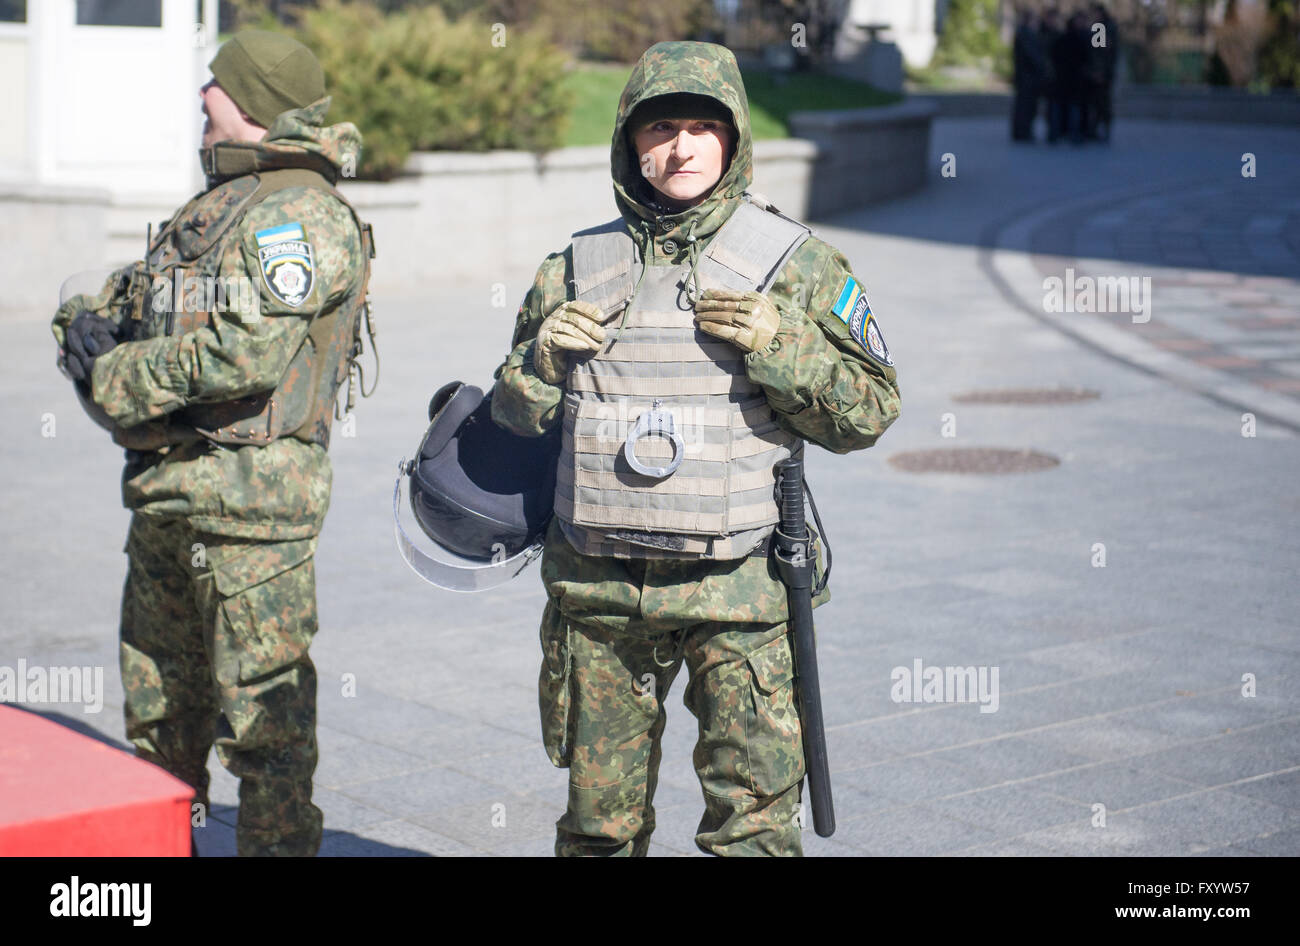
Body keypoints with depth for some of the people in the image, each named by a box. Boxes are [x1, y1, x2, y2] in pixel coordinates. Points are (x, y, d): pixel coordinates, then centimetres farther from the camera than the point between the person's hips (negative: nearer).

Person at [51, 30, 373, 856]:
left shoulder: (302, 214, -10)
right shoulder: (208, 209, 19)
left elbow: (247, 352, -23)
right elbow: (111, 306, 22)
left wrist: (110, 380, -11)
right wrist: (91, 329, -3)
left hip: (250, 493, -9)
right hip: (164, 491, 9)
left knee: (263, 711, -5)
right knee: (159, 704, 17)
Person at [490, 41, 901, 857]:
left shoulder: (792, 263, 1)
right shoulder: (578, 266, 9)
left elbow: (869, 411, -1)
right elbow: (516, 415, 17)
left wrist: (778, 345, -16)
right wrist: (543, 357, -4)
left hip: (733, 584, -3)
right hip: (597, 585, 3)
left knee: (754, 817, -5)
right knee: (600, 817, 13)